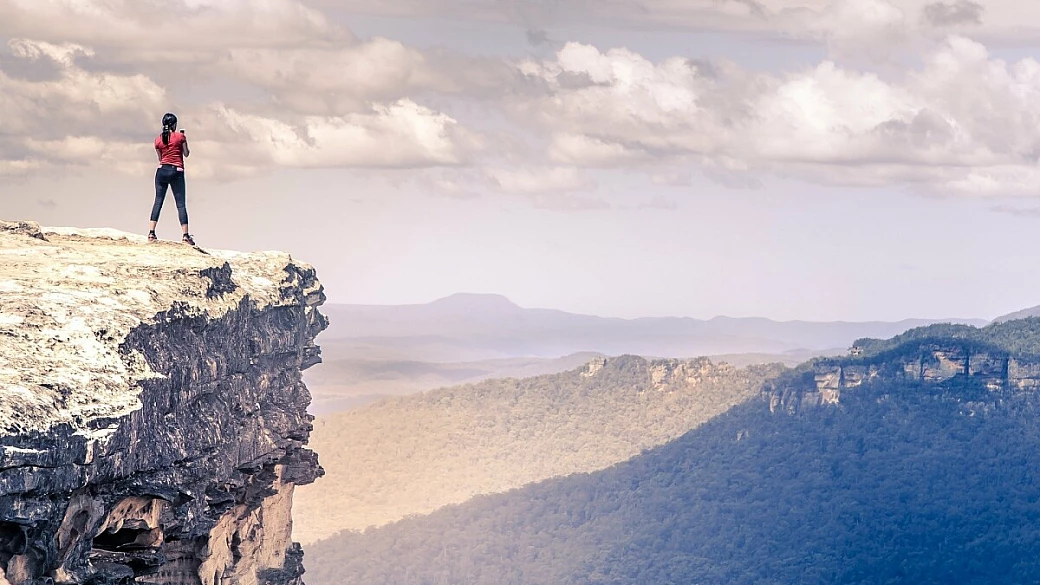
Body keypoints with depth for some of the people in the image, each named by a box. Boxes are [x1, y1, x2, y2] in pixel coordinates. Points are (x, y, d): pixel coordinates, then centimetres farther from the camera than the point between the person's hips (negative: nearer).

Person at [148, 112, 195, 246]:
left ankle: (151, 232, -3)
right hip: (177, 171, -3)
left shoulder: (158, 139, 7)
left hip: (162, 170, 3)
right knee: (181, 203, -1)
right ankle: (185, 235, -6)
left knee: (158, 201, 5)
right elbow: (186, 154, 7)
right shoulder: (180, 136, -2)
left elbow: (160, 158, 15)